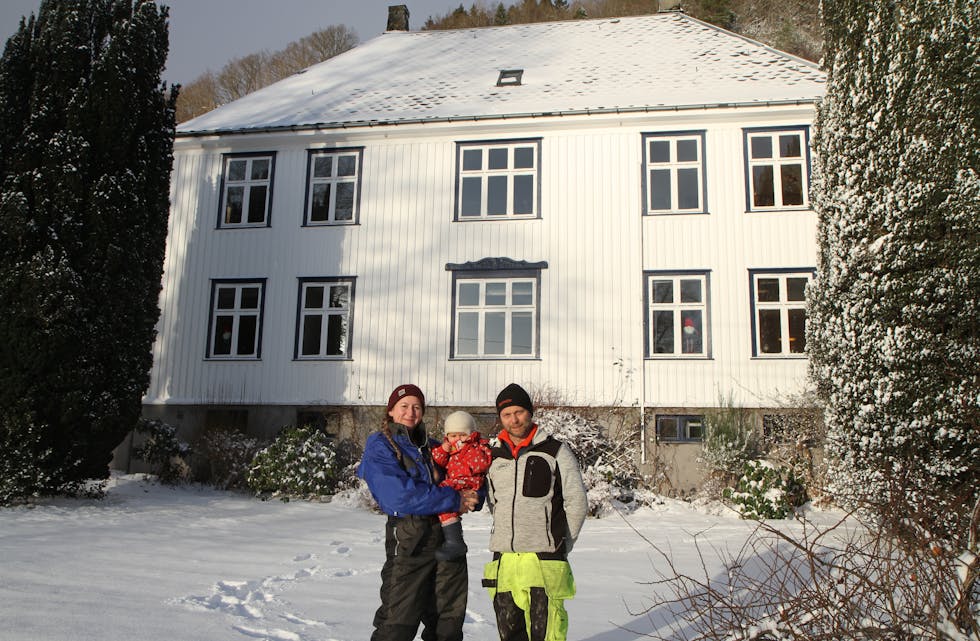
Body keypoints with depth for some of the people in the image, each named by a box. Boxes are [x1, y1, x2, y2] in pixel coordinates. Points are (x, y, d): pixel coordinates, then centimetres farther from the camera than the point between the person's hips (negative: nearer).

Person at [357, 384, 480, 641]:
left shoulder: (432, 446, 15)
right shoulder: (379, 446, -3)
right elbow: (398, 496, -17)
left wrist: (469, 496, -6)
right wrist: (454, 499, -15)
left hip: (448, 536, 6)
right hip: (409, 540, -6)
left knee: (449, 618, 14)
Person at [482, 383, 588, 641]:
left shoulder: (556, 451, -1)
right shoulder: (493, 454, 10)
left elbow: (577, 503, 2)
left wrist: (561, 545, 4)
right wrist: (510, 535, 13)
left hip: (544, 560, -4)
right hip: (504, 559, 4)